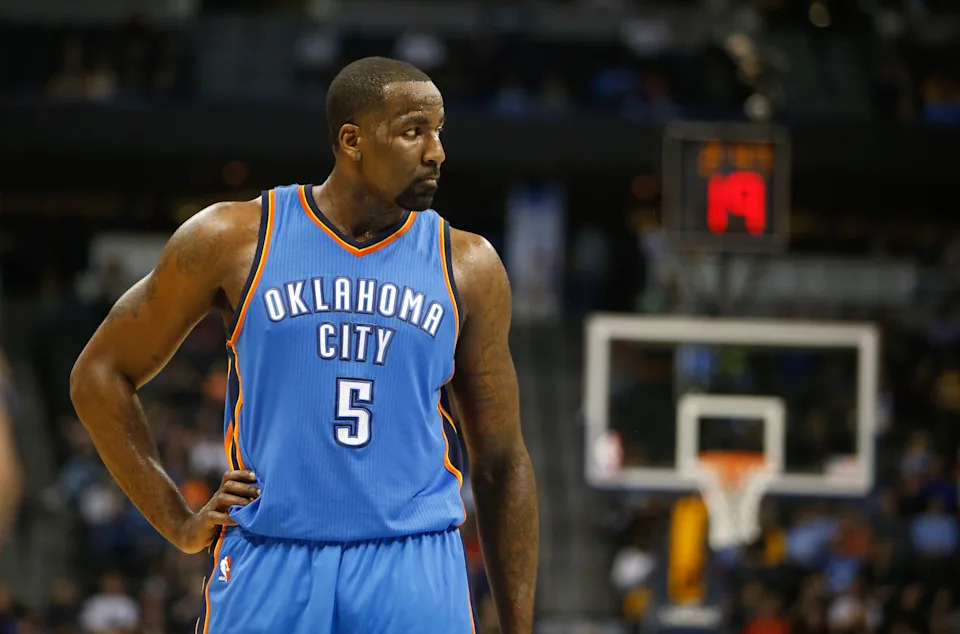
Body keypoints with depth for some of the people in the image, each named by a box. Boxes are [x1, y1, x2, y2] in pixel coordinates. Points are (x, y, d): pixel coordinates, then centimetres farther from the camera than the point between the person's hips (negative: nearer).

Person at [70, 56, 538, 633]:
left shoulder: (469, 269, 8)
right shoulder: (233, 240, 3)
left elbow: (502, 464, 12)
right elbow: (100, 375, 11)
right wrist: (178, 524, 4)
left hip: (417, 582, 1)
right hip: (269, 567, -1)